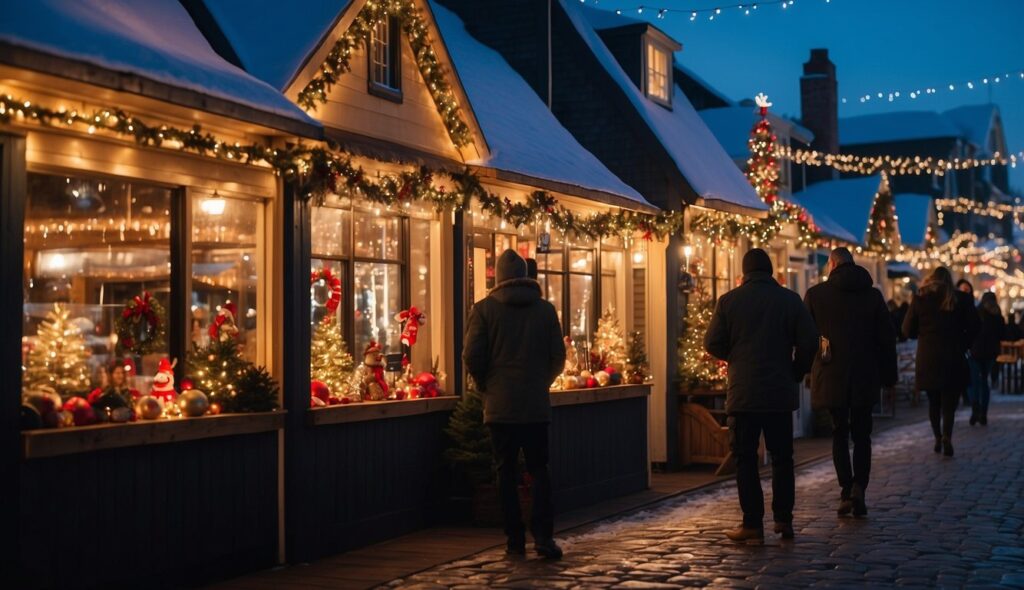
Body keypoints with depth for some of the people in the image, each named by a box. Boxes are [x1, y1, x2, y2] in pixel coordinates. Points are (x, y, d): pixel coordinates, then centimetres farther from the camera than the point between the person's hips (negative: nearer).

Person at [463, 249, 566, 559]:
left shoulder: (485, 308, -3)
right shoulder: (545, 309, 3)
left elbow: (472, 356, -7)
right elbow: (558, 357, 4)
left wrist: (485, 387, 8)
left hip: (500, 405, -1)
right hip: (537, 405, 1)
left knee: (507, 472, 7)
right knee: (539, 470, 8)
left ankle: (515, 540, 8)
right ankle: (543, 536, -3)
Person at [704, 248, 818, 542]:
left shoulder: (729, 301, -3)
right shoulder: (790, 300, 1)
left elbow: (712, 344, -3)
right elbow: (809, 342, -3)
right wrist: (795, 372, 12)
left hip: (742, 393, -1)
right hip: (780, 393, 1)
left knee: (745, 458, 4)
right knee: (782, 457, 12)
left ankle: (752, 524, 3)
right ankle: (783, 519, 10)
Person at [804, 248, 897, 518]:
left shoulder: (815, 294, -3)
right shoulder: (873, 295, 3)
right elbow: (887, 337, 3)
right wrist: (888, 375, 9)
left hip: (831, 376, -1)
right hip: (865, 378, 1)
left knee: (839, 434, 9)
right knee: (862, 435, 11)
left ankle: (846, 492, 1)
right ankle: (858, 488, -5)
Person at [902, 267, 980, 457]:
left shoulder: (920, 298, 2)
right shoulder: (962, 298, 1)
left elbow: (908, 330, 2)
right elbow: (974, 327, -1)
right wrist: (963, 346, 12)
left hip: (928, 358, 1)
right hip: (953, 358, -1)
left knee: (933, 401, 14)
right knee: (949, 402, -1)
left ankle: (938, 439, 16)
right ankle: (947, 437, -19)